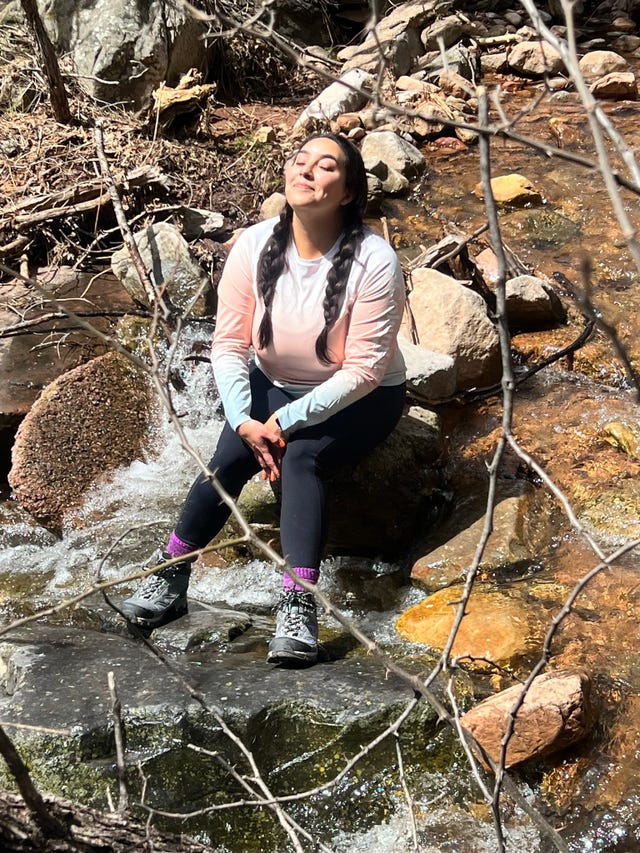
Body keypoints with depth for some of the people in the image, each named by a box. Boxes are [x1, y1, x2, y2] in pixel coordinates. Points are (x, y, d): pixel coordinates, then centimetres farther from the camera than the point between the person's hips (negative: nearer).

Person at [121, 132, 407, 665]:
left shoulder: (373, 261, -23)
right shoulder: (254, 247, -12)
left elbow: (364, 370, -22)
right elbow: (230, 344, -7)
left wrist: (290, 420, -25)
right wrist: (242, 420, -20)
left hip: (357, 400, -3)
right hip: (272, 386, 4)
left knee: (300, 457, -31)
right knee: (230, 458, -23)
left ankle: (299, 608, -36)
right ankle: (171, 577, -15)